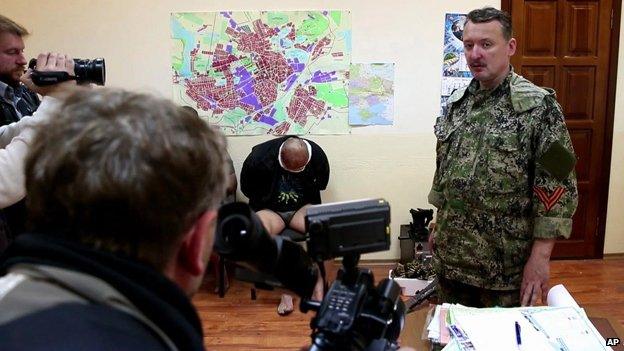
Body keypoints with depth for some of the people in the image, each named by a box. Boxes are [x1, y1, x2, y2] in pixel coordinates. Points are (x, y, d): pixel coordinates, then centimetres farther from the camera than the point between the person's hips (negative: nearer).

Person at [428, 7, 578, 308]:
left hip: (506, 263, -5)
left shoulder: (538, 106, -12)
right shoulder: (457, 102, 5)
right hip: (451, 255, 5)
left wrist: (540, 255, -17)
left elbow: (559, 186, -14)